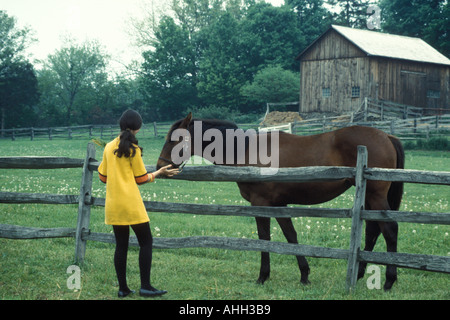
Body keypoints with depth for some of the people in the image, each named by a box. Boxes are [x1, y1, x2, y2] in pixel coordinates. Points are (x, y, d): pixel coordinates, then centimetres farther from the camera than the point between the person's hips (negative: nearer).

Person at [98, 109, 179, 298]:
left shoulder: (109, 147, 7)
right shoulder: (133, 149, -8)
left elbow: (103, 177, 11)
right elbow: (141, 179, -3)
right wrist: (159, 173, 10)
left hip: (112, 205, 6)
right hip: (131, 203, -6)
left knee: (121, 244, 10)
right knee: (146, 241, 4)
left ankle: (123, 288, 12)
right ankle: (145, 286, 0)